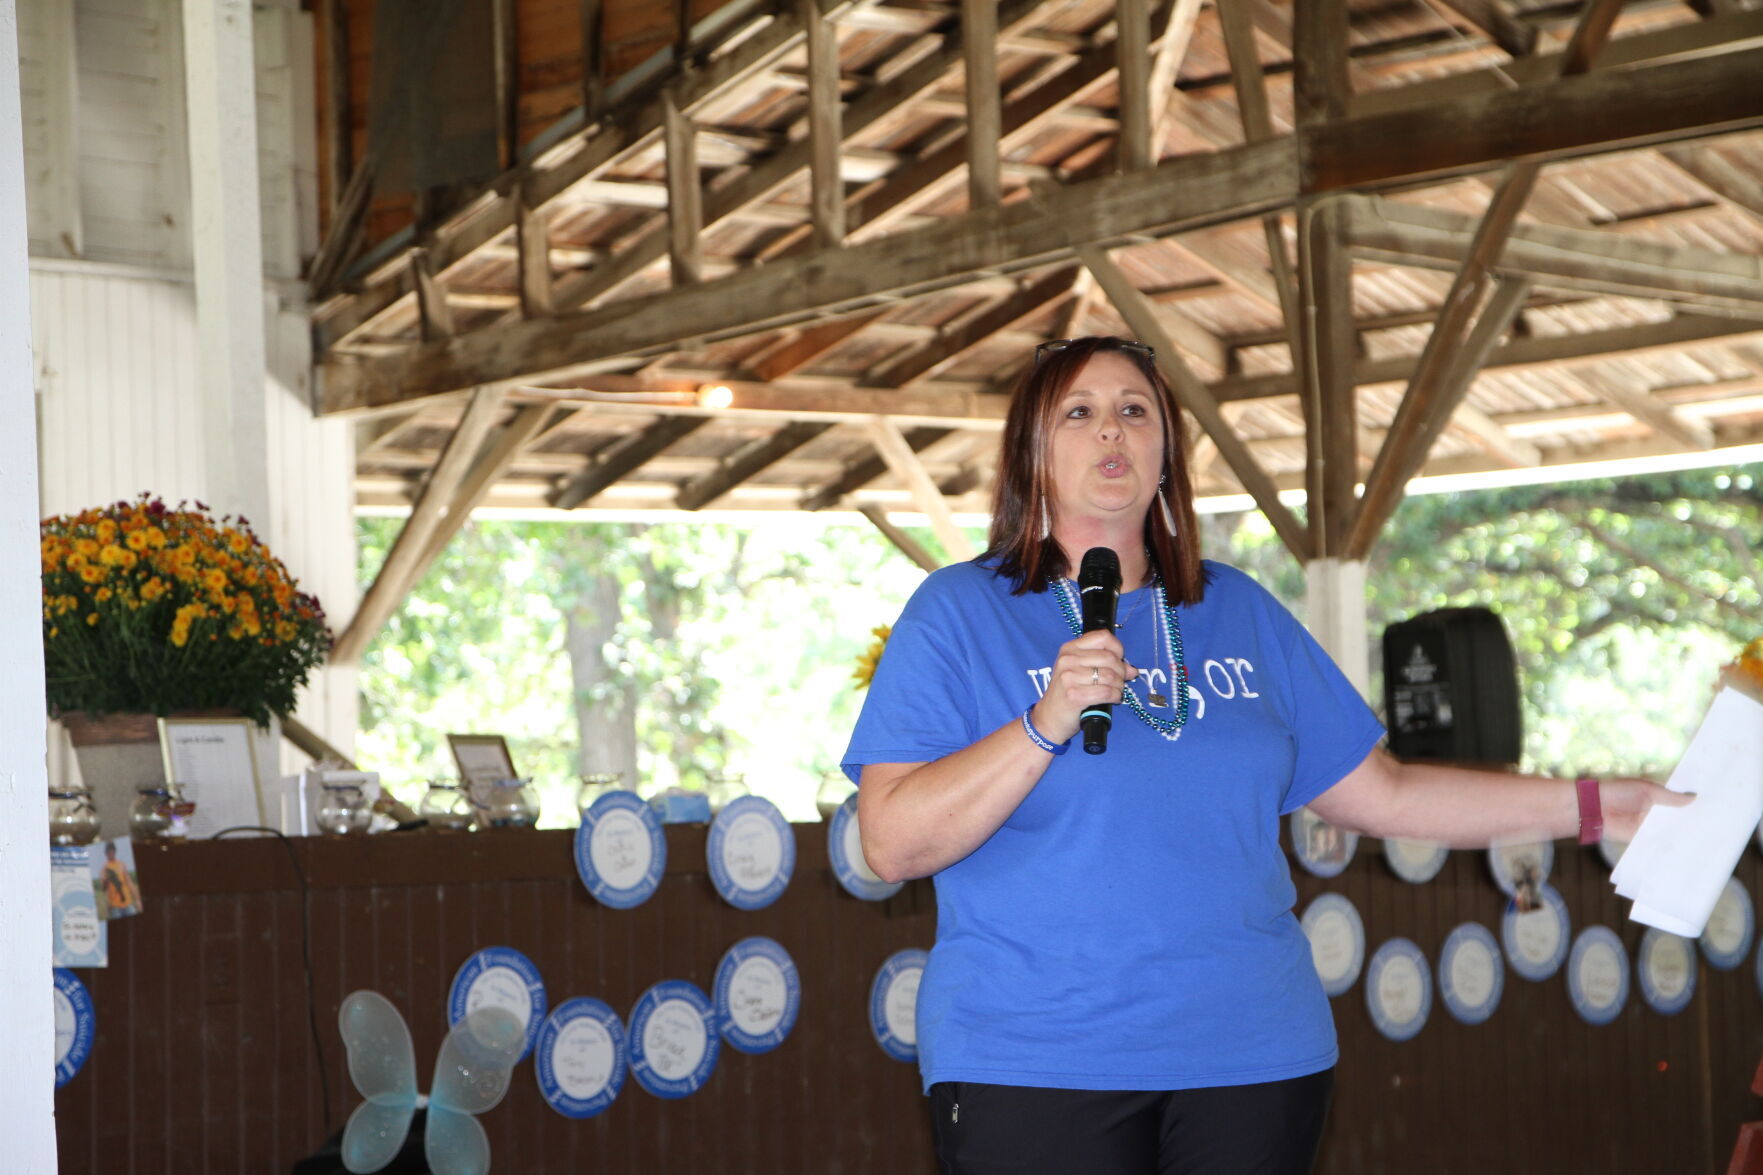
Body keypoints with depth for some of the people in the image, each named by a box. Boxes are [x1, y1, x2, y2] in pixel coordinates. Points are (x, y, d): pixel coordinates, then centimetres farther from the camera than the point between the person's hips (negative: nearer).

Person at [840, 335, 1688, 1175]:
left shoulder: (1238, 611, 14)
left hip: (1253, 1054, 4)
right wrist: (1045, 725, -20)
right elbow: (893, 843, -9)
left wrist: (1594, 804, 12)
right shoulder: (958, 611, 1)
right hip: (1032, 1067, -4)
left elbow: (1379, 794, 15)